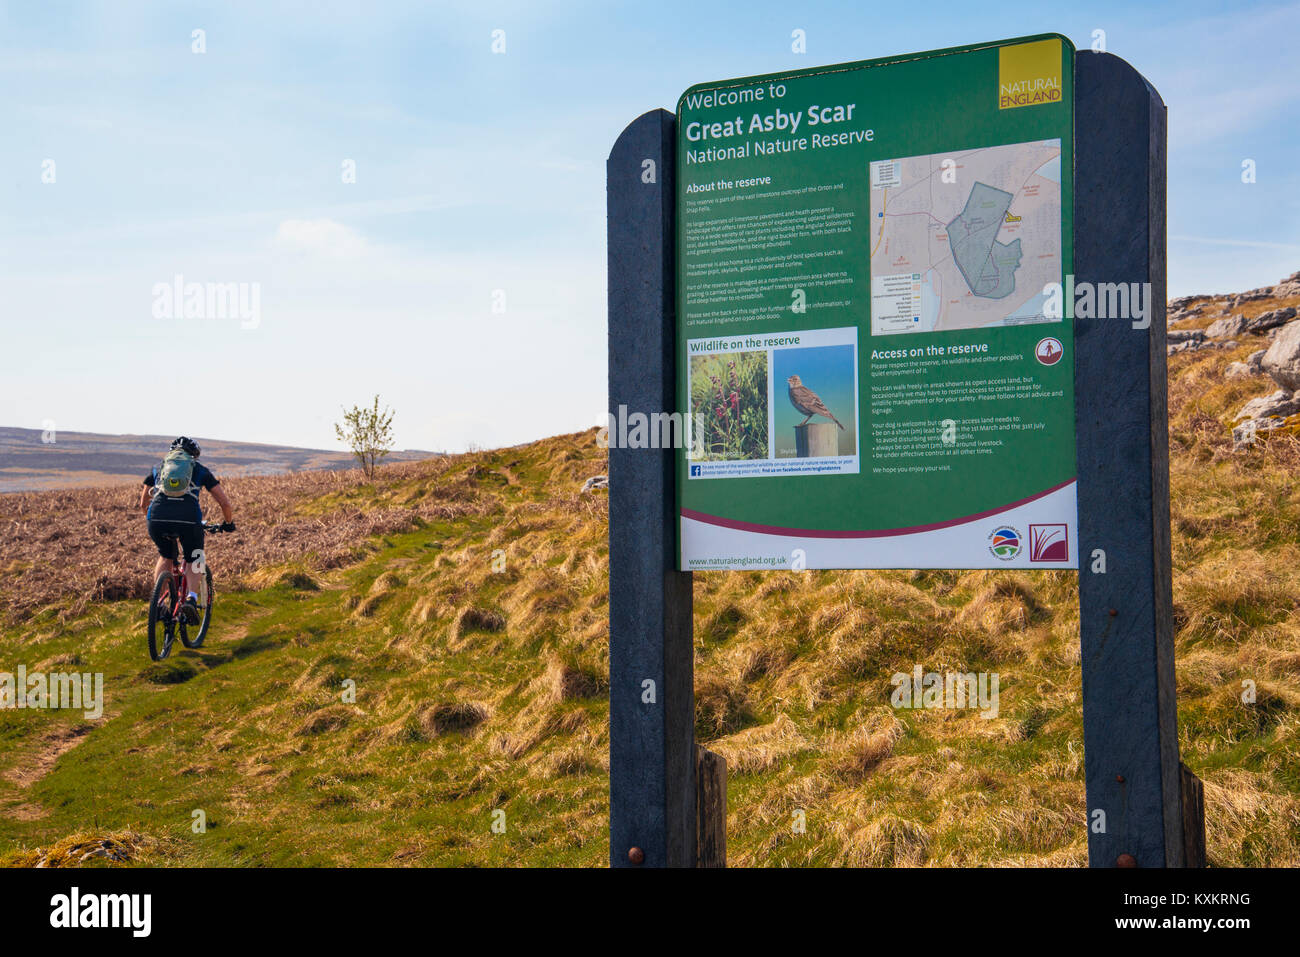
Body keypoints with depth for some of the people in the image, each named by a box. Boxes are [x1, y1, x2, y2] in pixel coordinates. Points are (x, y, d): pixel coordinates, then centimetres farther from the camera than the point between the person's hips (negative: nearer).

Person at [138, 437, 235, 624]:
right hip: (189, 520, -2)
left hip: (157, 519, 2)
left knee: (165, 557, 31)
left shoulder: (157, 468, 30)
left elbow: (143, 504, 39)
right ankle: (191, 599, -3)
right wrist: (229, 523, 40)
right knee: (194, 561, 23)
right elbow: (224, 502, 21)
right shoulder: (200, 470, 24)